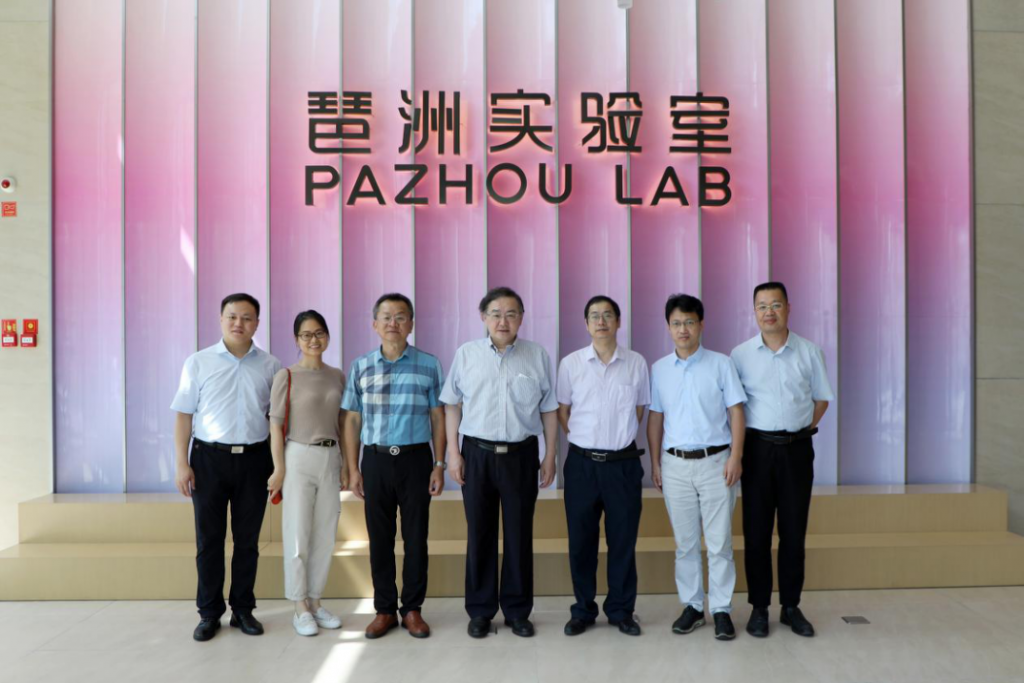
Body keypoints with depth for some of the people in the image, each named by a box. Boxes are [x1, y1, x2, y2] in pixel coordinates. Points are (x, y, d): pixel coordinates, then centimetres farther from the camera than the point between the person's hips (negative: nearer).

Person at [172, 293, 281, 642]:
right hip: (210, 457, -1)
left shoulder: (270, 366, 4)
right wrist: (181, 463, -4)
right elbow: (184, 415, 2)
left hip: (254, 459, 1)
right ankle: (209, 613, 21)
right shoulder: (198, 362, 1)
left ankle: (243, 609, 23)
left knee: (247, 540, 10)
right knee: (209, 539, 8)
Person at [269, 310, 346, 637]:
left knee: (325, 535, 10)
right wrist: (279, 469, -10)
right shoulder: (286, 376, -6)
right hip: (299, 458, -4)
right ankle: (300, 608, 15)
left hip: (330, 458, 4)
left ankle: (315, 601, 24)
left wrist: (347, 464, 10)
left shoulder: (337, 376, 7)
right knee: (298, 535, 2)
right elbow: (276, 426, -6)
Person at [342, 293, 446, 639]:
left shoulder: (429, 364, 0)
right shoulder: (360, 367, 5)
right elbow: (352, 420, 7)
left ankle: (412, 609, 20)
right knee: (379, 538, 8)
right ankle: (384, 609, 22)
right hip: (375, 459, 1)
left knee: (416, 537, 6)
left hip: (416, 458, -1)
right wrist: (353, 468, 2)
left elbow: (438, 417, 3)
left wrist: (439, 465, -2)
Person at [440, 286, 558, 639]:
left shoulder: (538, 356, 1)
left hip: (521, 454, 0)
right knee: (480, 534, 9)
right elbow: (453, 405, 5)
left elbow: (549, 409, 5)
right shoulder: (466, 354, 1)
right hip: (477, 452, 0)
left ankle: (517, 611, 24)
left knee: (520, 534, 8)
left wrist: (550, 457, 4)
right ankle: (480, 611, 23)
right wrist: (453, 452, 0)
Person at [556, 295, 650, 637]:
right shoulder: (570, 363, -2)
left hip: (623, 463, 0)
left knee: (623, 540, 8)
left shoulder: (636, 363, 0)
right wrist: (584, 441, 5)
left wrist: (620, 439, 6)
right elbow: (562, 412, 7)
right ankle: (583, 610, 24)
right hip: (582, 463, 0)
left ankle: (621, 610, 24)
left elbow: (639, 411, 10)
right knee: (581, 540, 8)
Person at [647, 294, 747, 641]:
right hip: (675, 464, 2)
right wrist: (655, 462, 7)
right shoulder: (659, 369, 7)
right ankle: (692, 605, 23)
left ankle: (721, 609, 15)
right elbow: (655, 418, 10)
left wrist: (735, 457, -10)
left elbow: (736, 412, -2)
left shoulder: (721, 364, -1)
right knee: (685, 542, 10)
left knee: (719, 542, 3)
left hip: (715, 461, -2)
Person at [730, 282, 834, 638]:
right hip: (758, 448, -1)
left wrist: (804, 428, 4)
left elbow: (822, 397, 12)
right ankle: (759, 607, 15)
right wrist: (739, 445, 1)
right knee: (756, 531, 4)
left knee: (794, 530, 7)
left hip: (797, 448, 1)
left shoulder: (809, 352, 2)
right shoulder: (740, 354, -1)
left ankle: (791, 606, 20)